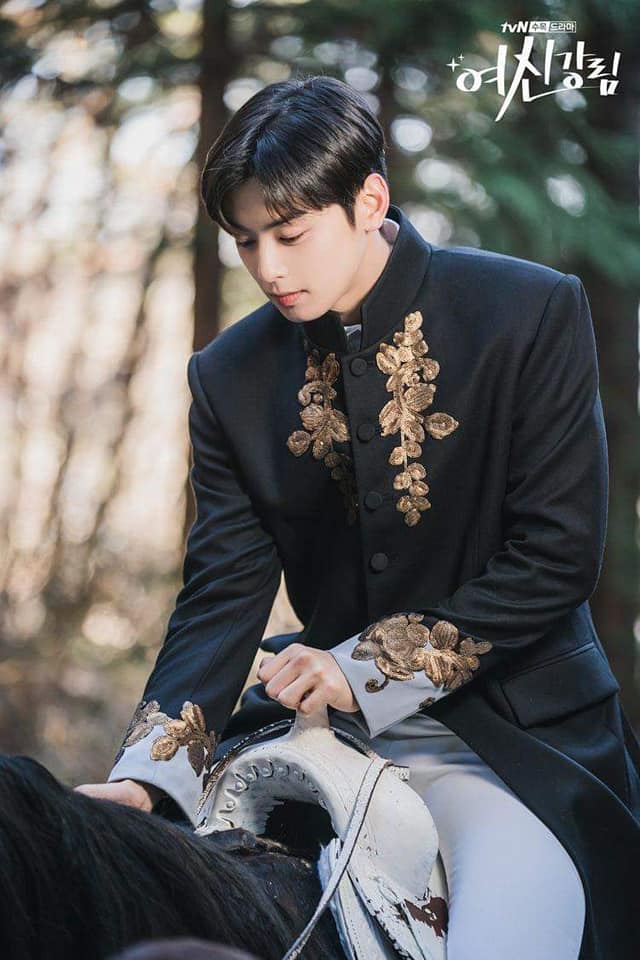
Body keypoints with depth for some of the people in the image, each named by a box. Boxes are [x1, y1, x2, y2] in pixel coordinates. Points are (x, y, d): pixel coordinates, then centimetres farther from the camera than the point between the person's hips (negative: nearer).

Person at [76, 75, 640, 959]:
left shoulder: (532, 312, -8)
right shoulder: (231, 376, 4)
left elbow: (560, 554, -10)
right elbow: (221, 599, -1)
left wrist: (366, 668, -14)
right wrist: (146, 779, -17)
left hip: (512, 736, -4)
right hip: (324, 724, 4)